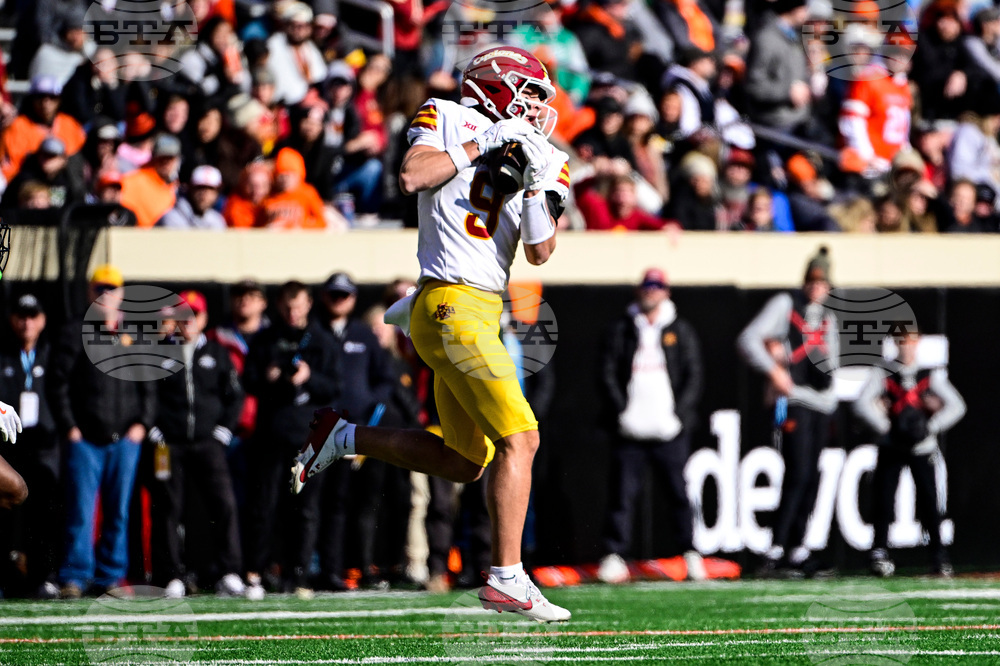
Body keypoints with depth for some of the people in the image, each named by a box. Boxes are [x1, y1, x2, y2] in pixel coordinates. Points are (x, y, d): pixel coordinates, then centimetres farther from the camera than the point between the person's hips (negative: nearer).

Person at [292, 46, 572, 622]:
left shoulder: (540, 159, 16)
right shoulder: (450, 120, 2)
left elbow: (540, 252, 5)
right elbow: (412, 176, -16)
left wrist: (536, 184, -8)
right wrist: (482, 144, -11)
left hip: (482, 312, 8)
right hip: (453, 306, -8)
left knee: (466, 461, 13)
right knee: (518, 438, -15)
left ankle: (343, 437, 24)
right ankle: (507, 578, -15)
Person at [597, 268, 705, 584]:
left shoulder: (681, 331, 11)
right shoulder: (620, 329, 11)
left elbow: (694, 376, 7)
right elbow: (607, 372, 7)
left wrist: (678, 413, -6)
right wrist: (621, 410, -6)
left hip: (670, 430, 0)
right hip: (631, 429, 0)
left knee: (678, 492, -1)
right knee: (623, 492, -5)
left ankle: (690, 553, 7)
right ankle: (614, 555, -2)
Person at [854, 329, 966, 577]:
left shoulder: (932, 375, 3)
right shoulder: (882, 374, 2)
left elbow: (956, 406, -3)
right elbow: (862, 404, -8)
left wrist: (930, 427, -10)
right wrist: (885, 427, -14)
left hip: (922, 446, 0)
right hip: (892, 446, 0)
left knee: (928, 499, -4)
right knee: (884, 498, -9)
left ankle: (939, 556, 3)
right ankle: (879, 553, -4)